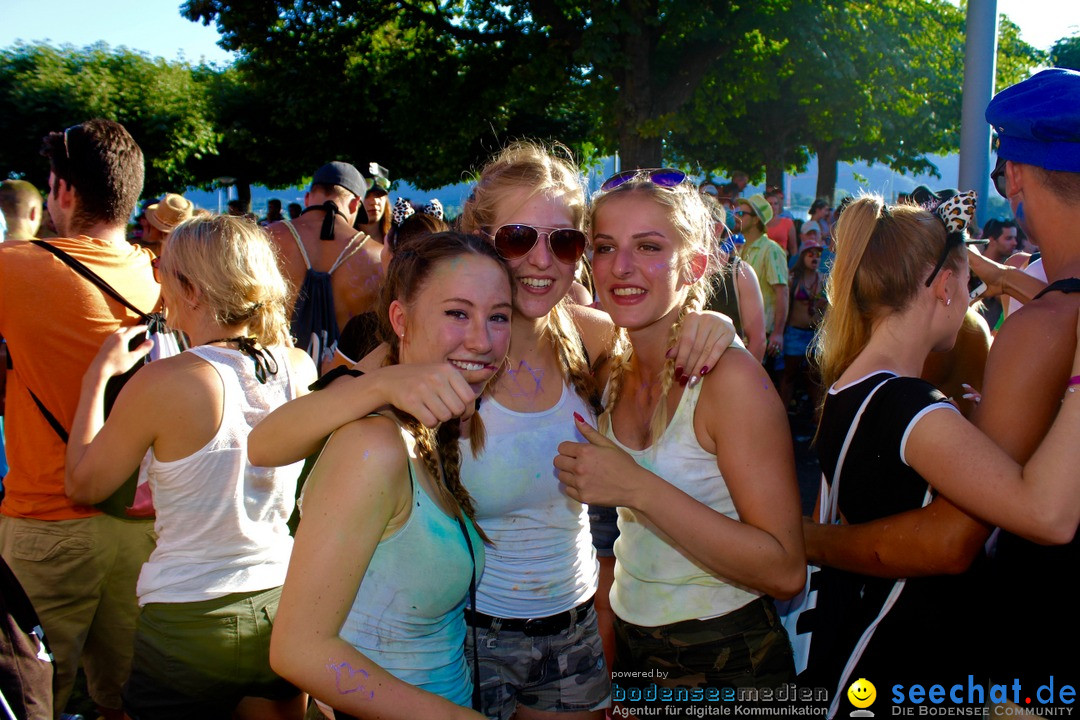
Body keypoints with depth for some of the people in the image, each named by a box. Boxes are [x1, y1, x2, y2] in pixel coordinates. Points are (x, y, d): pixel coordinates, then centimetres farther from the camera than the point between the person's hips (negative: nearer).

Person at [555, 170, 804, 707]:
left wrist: (638, 489, -31)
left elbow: (784, 571, -26)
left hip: (726, 665, -6)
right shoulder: (613, 372, -1)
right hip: (631, 652, 6)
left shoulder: (728, 376, -21)